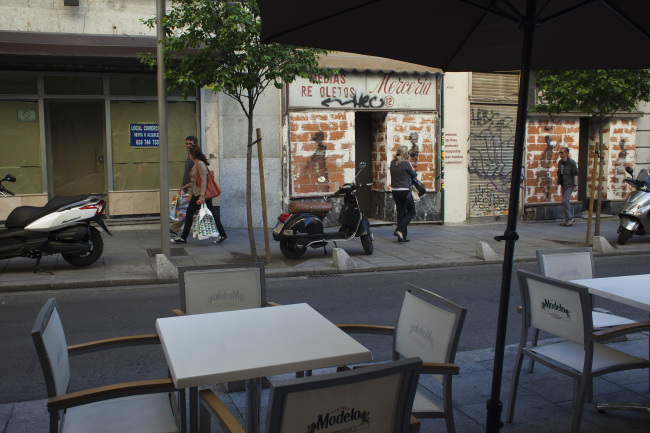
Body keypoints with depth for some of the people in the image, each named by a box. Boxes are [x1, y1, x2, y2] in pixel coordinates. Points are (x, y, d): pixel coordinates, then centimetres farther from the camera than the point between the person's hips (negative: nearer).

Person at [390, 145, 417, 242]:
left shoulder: (392, 163, 5)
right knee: (411, 212, 8)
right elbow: (414, 175, -4)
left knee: (400, 212, 12)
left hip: (394, 190, 6)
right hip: (405, 191, -6)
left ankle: (401, 237, 12)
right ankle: (399, 230, -8)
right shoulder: (406, 163, -14)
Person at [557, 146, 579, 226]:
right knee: (565, 202, 8)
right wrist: (560, 185, 18)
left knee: (565, 201, -16)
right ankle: (567, 221, 14)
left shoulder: (572, 162, -13)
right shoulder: (560, 162, 8)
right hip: (564, 185, 7)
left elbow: (575, 174, -13)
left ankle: (570, 218, -4)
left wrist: (575, 185, -18)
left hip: (570, 185, -7)